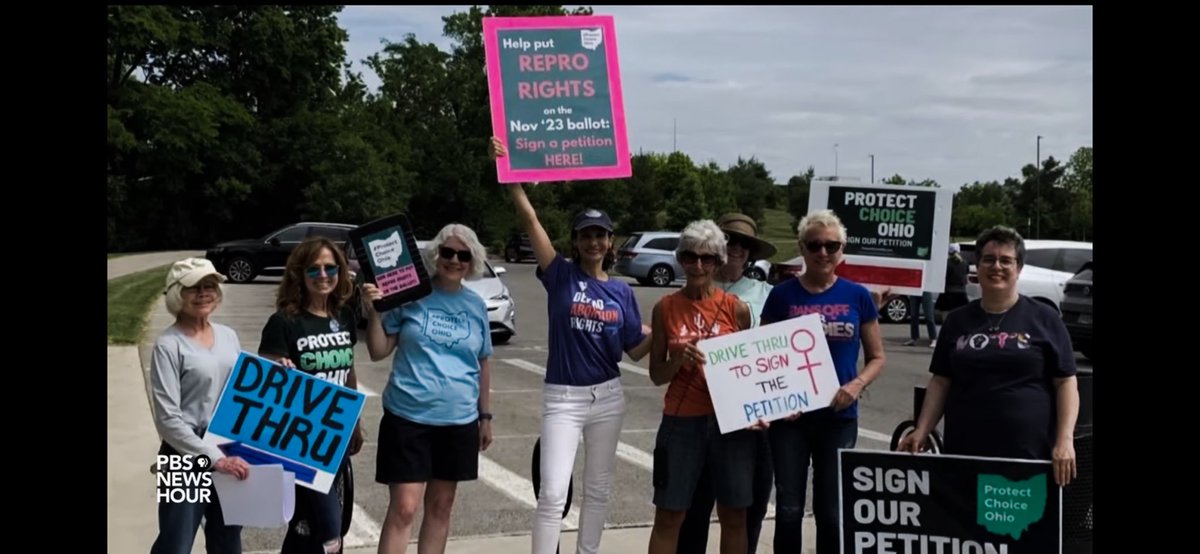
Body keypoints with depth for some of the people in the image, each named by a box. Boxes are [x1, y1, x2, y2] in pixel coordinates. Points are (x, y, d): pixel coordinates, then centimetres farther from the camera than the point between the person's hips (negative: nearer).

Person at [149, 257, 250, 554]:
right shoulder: (169, 345, -12)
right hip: (188, 458, -6)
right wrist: (215, 458, -21)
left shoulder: (229, 336, 7)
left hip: (232, 453, 6)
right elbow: (168, 419, -17)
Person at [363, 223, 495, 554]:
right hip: (408, 417, -4)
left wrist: (485, 416, 13)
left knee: (441, 506, 13)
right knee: (404, 508, -7)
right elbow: (378, 352, -3)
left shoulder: (476, 306, 6)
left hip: (459, 421, 4)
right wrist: (373, 313, -18)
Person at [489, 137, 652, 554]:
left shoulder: (622, 292, 4)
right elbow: (529, 220, -14)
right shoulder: (561, 276, -5)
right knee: (553, 492, -9)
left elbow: (636, 349, 7)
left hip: (607, 397, 4)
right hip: (562, 397, -4)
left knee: (598, 488, 14)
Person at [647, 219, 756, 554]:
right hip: (682, 420, 0)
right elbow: (656, 374, 3)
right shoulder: (665, 308, 0)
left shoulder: (737, 309, 0)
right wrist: (679, 360, -16)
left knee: (734, 515, 8)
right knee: (668, 515, 4)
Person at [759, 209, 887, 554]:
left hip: (839, 417, 1)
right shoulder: (782, 295, 0)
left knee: (832, 511, 9)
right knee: (789, 509, 5)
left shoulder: (858, 297, 3)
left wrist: (857, 384, -11)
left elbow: (877, 357, 9)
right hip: (790, 416, -1)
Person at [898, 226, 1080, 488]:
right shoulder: (957, 320, 11)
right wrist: (921, 431, 1)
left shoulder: (1044, 319, 2)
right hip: (964, 453, 3)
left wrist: (1065, 440, -10)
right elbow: (941, 381, 12)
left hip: (1029, 455, -2)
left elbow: (1066, 382, 0)